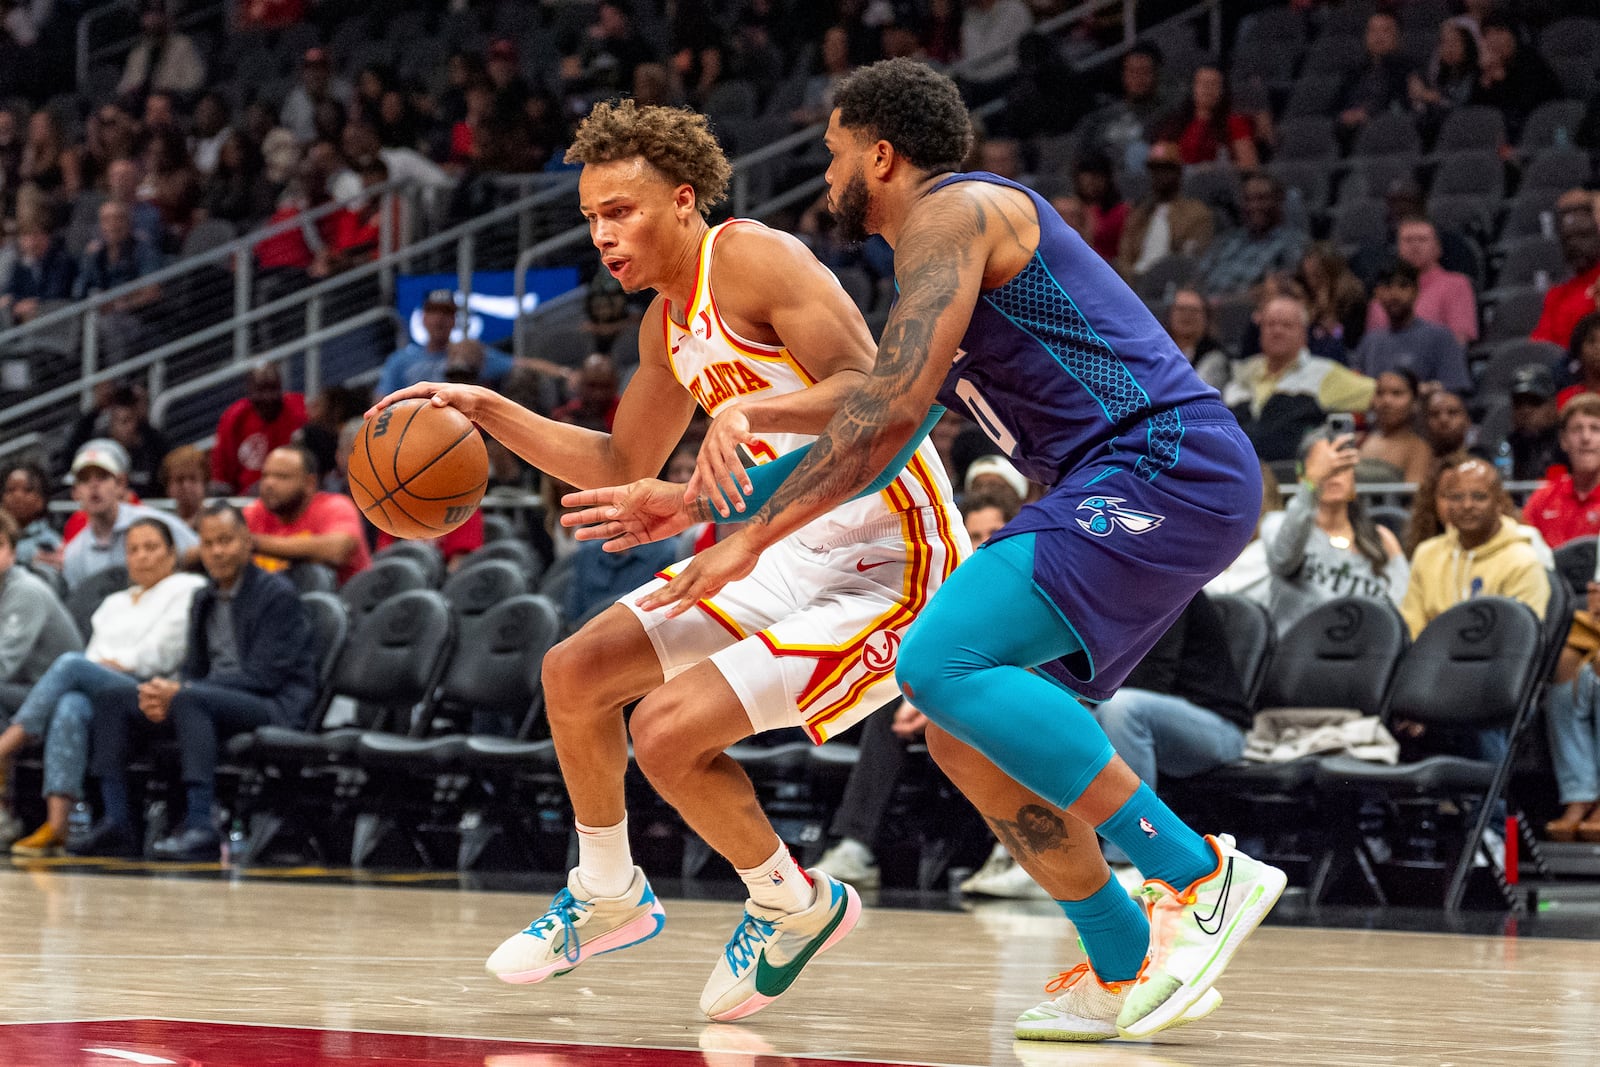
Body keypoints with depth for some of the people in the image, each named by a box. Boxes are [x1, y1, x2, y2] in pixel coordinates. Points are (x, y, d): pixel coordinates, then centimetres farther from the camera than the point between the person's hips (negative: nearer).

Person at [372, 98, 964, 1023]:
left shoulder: (754, 258, -17)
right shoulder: (668, 323, 11)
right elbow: (622, 469, 24)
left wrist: (752, 409, -41)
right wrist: (489, 411, 14)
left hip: (886, 563, -10)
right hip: (795, 552, 10)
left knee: (666, 728, -20)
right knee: (575, 672, 11)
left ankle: (798, 906, 4)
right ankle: (608, 896, 30)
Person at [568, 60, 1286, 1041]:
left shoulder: (953, 210, -5)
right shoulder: (945, 251, 26)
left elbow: (891, 411, -16)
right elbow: (867, 443, 32)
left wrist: (753, 537, -12)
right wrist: (692, 505, 30)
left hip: (1165, 469, -10)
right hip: (1144, 490, 10)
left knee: (942, 664, -22)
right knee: (966, 732, 8)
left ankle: (1200, 876, -21)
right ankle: (1125, 974, 10)